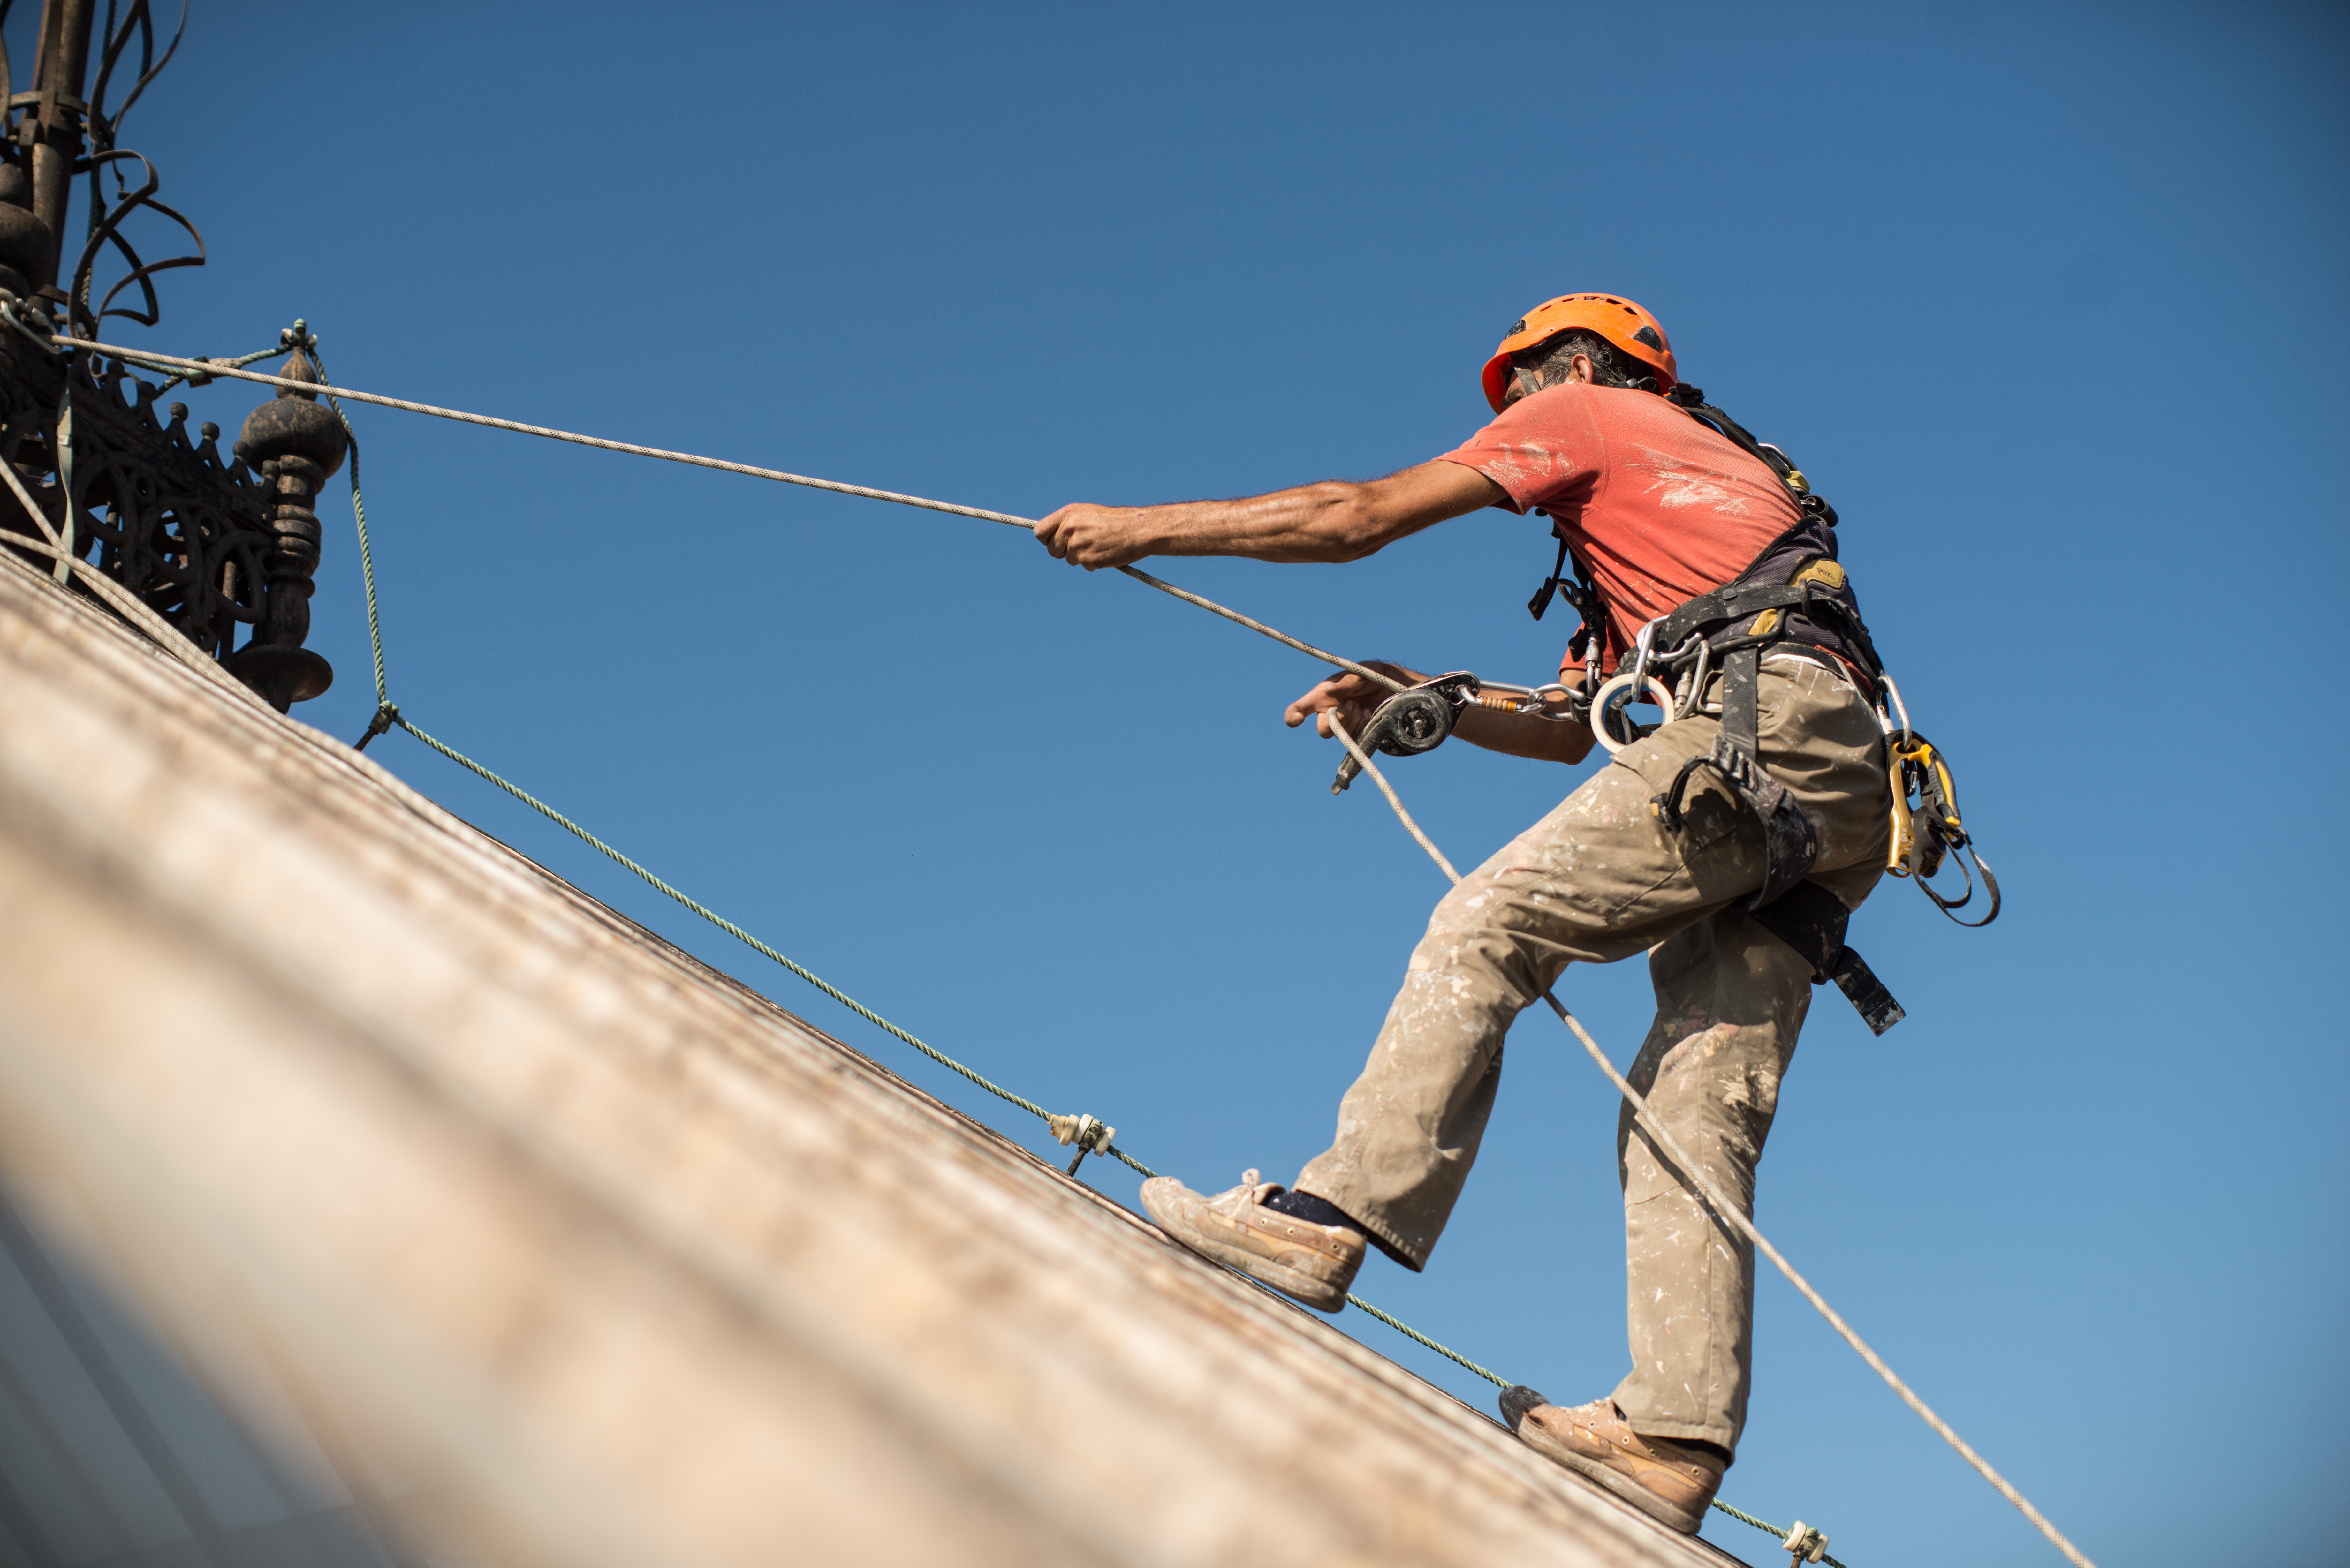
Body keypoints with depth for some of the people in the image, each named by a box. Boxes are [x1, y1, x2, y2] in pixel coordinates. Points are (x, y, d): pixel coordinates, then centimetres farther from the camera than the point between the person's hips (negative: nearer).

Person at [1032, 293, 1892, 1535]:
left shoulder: (1585, 411, 15)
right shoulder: (1707, 469, 40)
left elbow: (1357, 518, 10)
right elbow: (1568, 731, 35)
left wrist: (1144, 528, 17)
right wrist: (1414, 700, 27)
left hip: (1761, 720, -8)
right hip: (1844, 786, 8)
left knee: (1485, 929, -10)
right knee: (1698, 1108, -2)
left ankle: (1334, 1216, -18)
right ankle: (1675, 1437, -12)